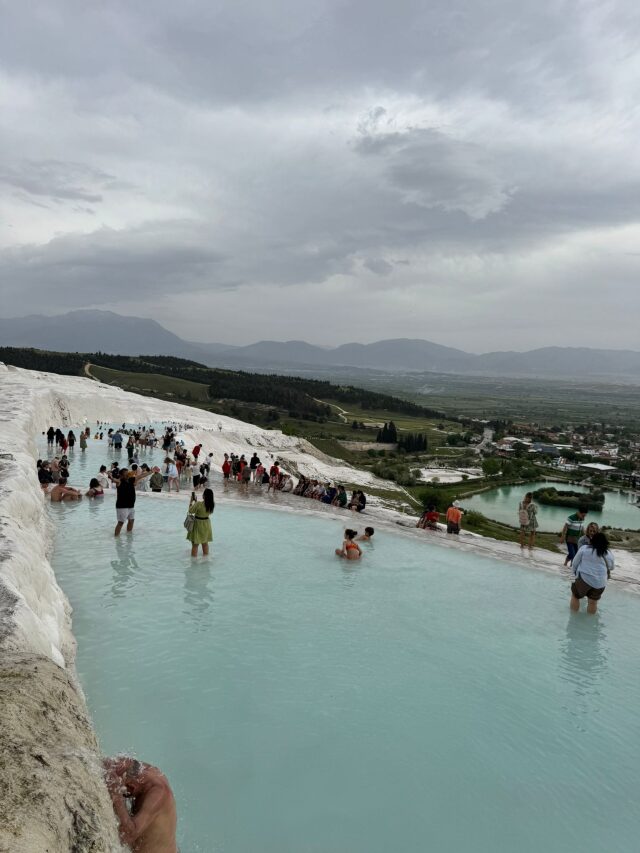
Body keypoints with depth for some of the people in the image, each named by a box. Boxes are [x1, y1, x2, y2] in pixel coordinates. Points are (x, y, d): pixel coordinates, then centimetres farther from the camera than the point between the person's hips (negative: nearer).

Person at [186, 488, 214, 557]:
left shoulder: (199, 504, -27)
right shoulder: (212, 504, -8)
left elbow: (190, 511, -12)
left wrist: (191, 501, -2)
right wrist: (196, 501, 12)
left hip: (198, 524, -6)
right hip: (206, 524, 6)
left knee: (195, 545, 5)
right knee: (205, 543, 21)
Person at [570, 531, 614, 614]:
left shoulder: (584, 548, 0)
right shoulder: (609, 554, 7)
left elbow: (574, 563, 4)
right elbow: (611, 567, 24)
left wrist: (576, 573, 20)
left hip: (583, 579, -2)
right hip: (600, 583, 2)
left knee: (575, 596, 17)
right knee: (593, 603, 16)